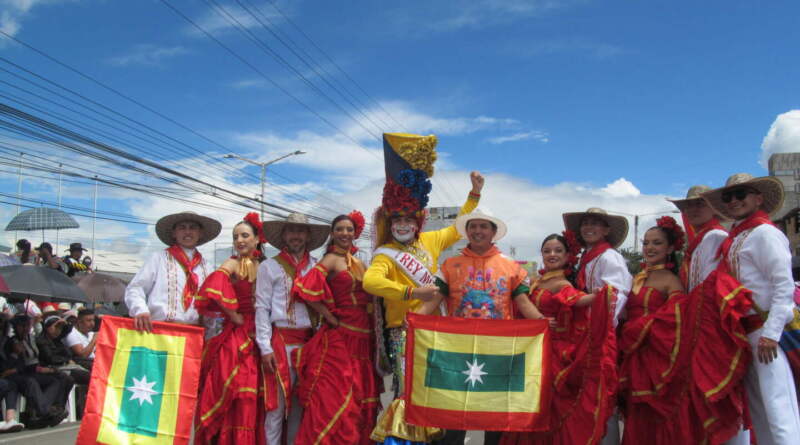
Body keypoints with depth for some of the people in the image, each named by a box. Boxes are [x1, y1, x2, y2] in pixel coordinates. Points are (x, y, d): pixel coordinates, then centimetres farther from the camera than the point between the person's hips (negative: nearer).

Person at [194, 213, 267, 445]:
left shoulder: (264, 266, 12)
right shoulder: (232, 264, -2)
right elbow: (213, 290, -20)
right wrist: (235, 317, -12)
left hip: (257, 338, 5)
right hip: (235, 337, -4)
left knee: (253, 398, 5)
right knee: (237, 398, -6)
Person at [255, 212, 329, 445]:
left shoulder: (317, 266, 11)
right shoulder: (269, 266, 3)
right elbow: (262, 308, -2)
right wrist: (265, 347, -9)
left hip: (309, 341, 3)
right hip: (281, 341, -3)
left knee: (301, 402, 9)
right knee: (277, 402, -3)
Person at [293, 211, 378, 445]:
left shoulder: (359, 263, 15)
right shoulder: (331, 260, -6)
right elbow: (307, 289, -20)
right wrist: (332, 319, -14)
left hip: (362, 340, 7)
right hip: (338, 339, -7)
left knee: (360, 401, 12)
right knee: (334, 400, -5)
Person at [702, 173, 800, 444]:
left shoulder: (764, 233, -9)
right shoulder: (734, 238, 16)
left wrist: (771, 333, -20)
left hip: (766, 329, -9)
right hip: (745, 331, 9)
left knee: (778, 410, -13)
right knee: (758, 413, 14)